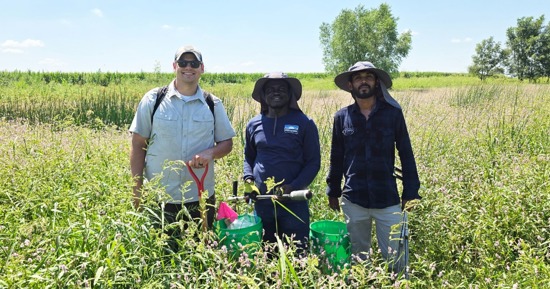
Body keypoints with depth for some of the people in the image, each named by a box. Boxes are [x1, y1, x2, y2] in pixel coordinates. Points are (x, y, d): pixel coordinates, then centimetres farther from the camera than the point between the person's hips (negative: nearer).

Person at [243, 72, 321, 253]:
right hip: (261, 202, 3)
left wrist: (295, 186, -17)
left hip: (294, 202, -3)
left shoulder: (304, 123, -3)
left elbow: (313, 162, -3)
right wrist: (248, 178, 0)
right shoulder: (254, 124, 7)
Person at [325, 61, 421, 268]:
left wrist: (410, 191, 0)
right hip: (353, 200, 2)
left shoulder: (393, 113, -2)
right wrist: (333, 191, 11)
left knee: (396, 256, 3)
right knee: (358, 256, 15)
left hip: (387, 199, -1)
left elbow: (406, 154, 2)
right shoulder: (342, 117, 2)